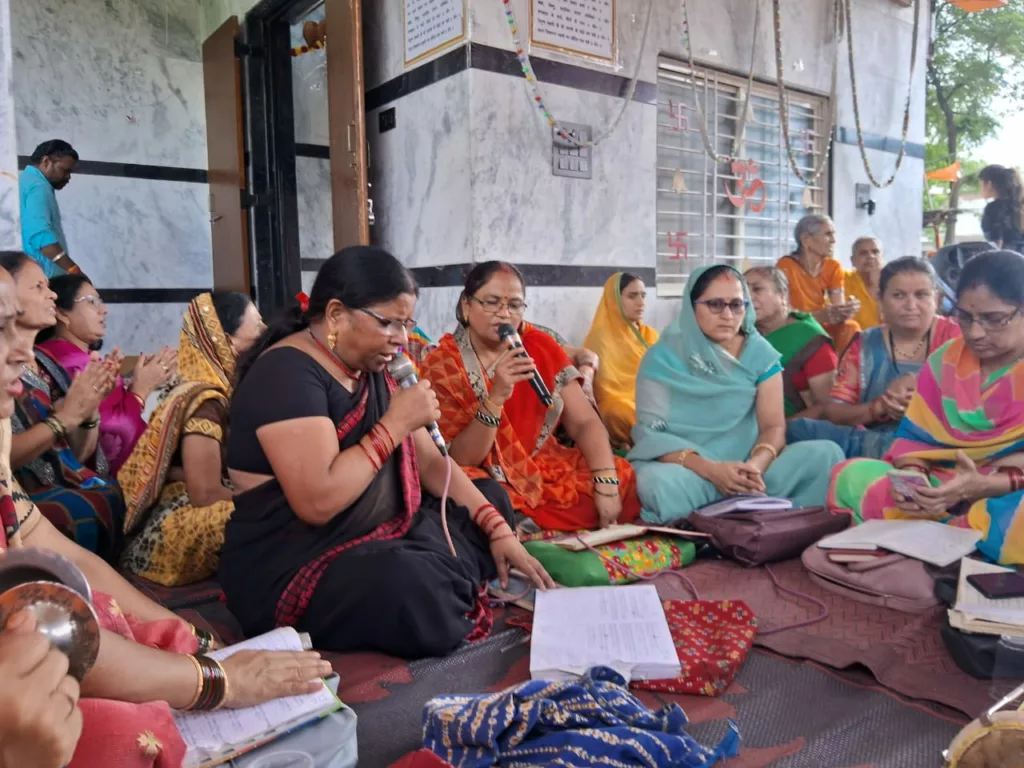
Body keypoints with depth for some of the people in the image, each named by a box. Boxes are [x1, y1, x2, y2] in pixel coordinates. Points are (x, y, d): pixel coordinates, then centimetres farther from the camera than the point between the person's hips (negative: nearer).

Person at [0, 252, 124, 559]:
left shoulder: (47, 363, 15)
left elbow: (79, 456, 12)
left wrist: (91, 410, -4)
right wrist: (65, 417, -18)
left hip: (77, 486, 7)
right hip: (26, 494, -7)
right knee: (113, 504, -29)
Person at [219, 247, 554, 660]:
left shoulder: (371, 371, 9)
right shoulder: (287, 374, -19)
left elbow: (430, 462, 9)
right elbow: (318, 502, -30)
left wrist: (498, 530, 1)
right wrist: (395, 425, -20)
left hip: (379, 537, 9)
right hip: (292, 568, -9)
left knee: (492, 499, 13)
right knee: (419, 591, -36)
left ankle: (450, 597, -6)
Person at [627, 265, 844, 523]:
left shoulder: (760, 353, 5)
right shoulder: (663, 358, -4)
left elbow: (773, 426, -2)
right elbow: (650, 433, -10)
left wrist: (755, 466, -26)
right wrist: (710, 470, -26)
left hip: (745, 467, 3)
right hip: (689, 470, -3)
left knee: (825, 454, -19)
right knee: (658, 483, -38)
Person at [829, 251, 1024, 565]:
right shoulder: (947, 358, 8)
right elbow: (916, 435, 5)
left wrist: (981, 486, -29)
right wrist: (912, 476, -17)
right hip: (946, 487, 4)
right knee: (850, 475, -16)